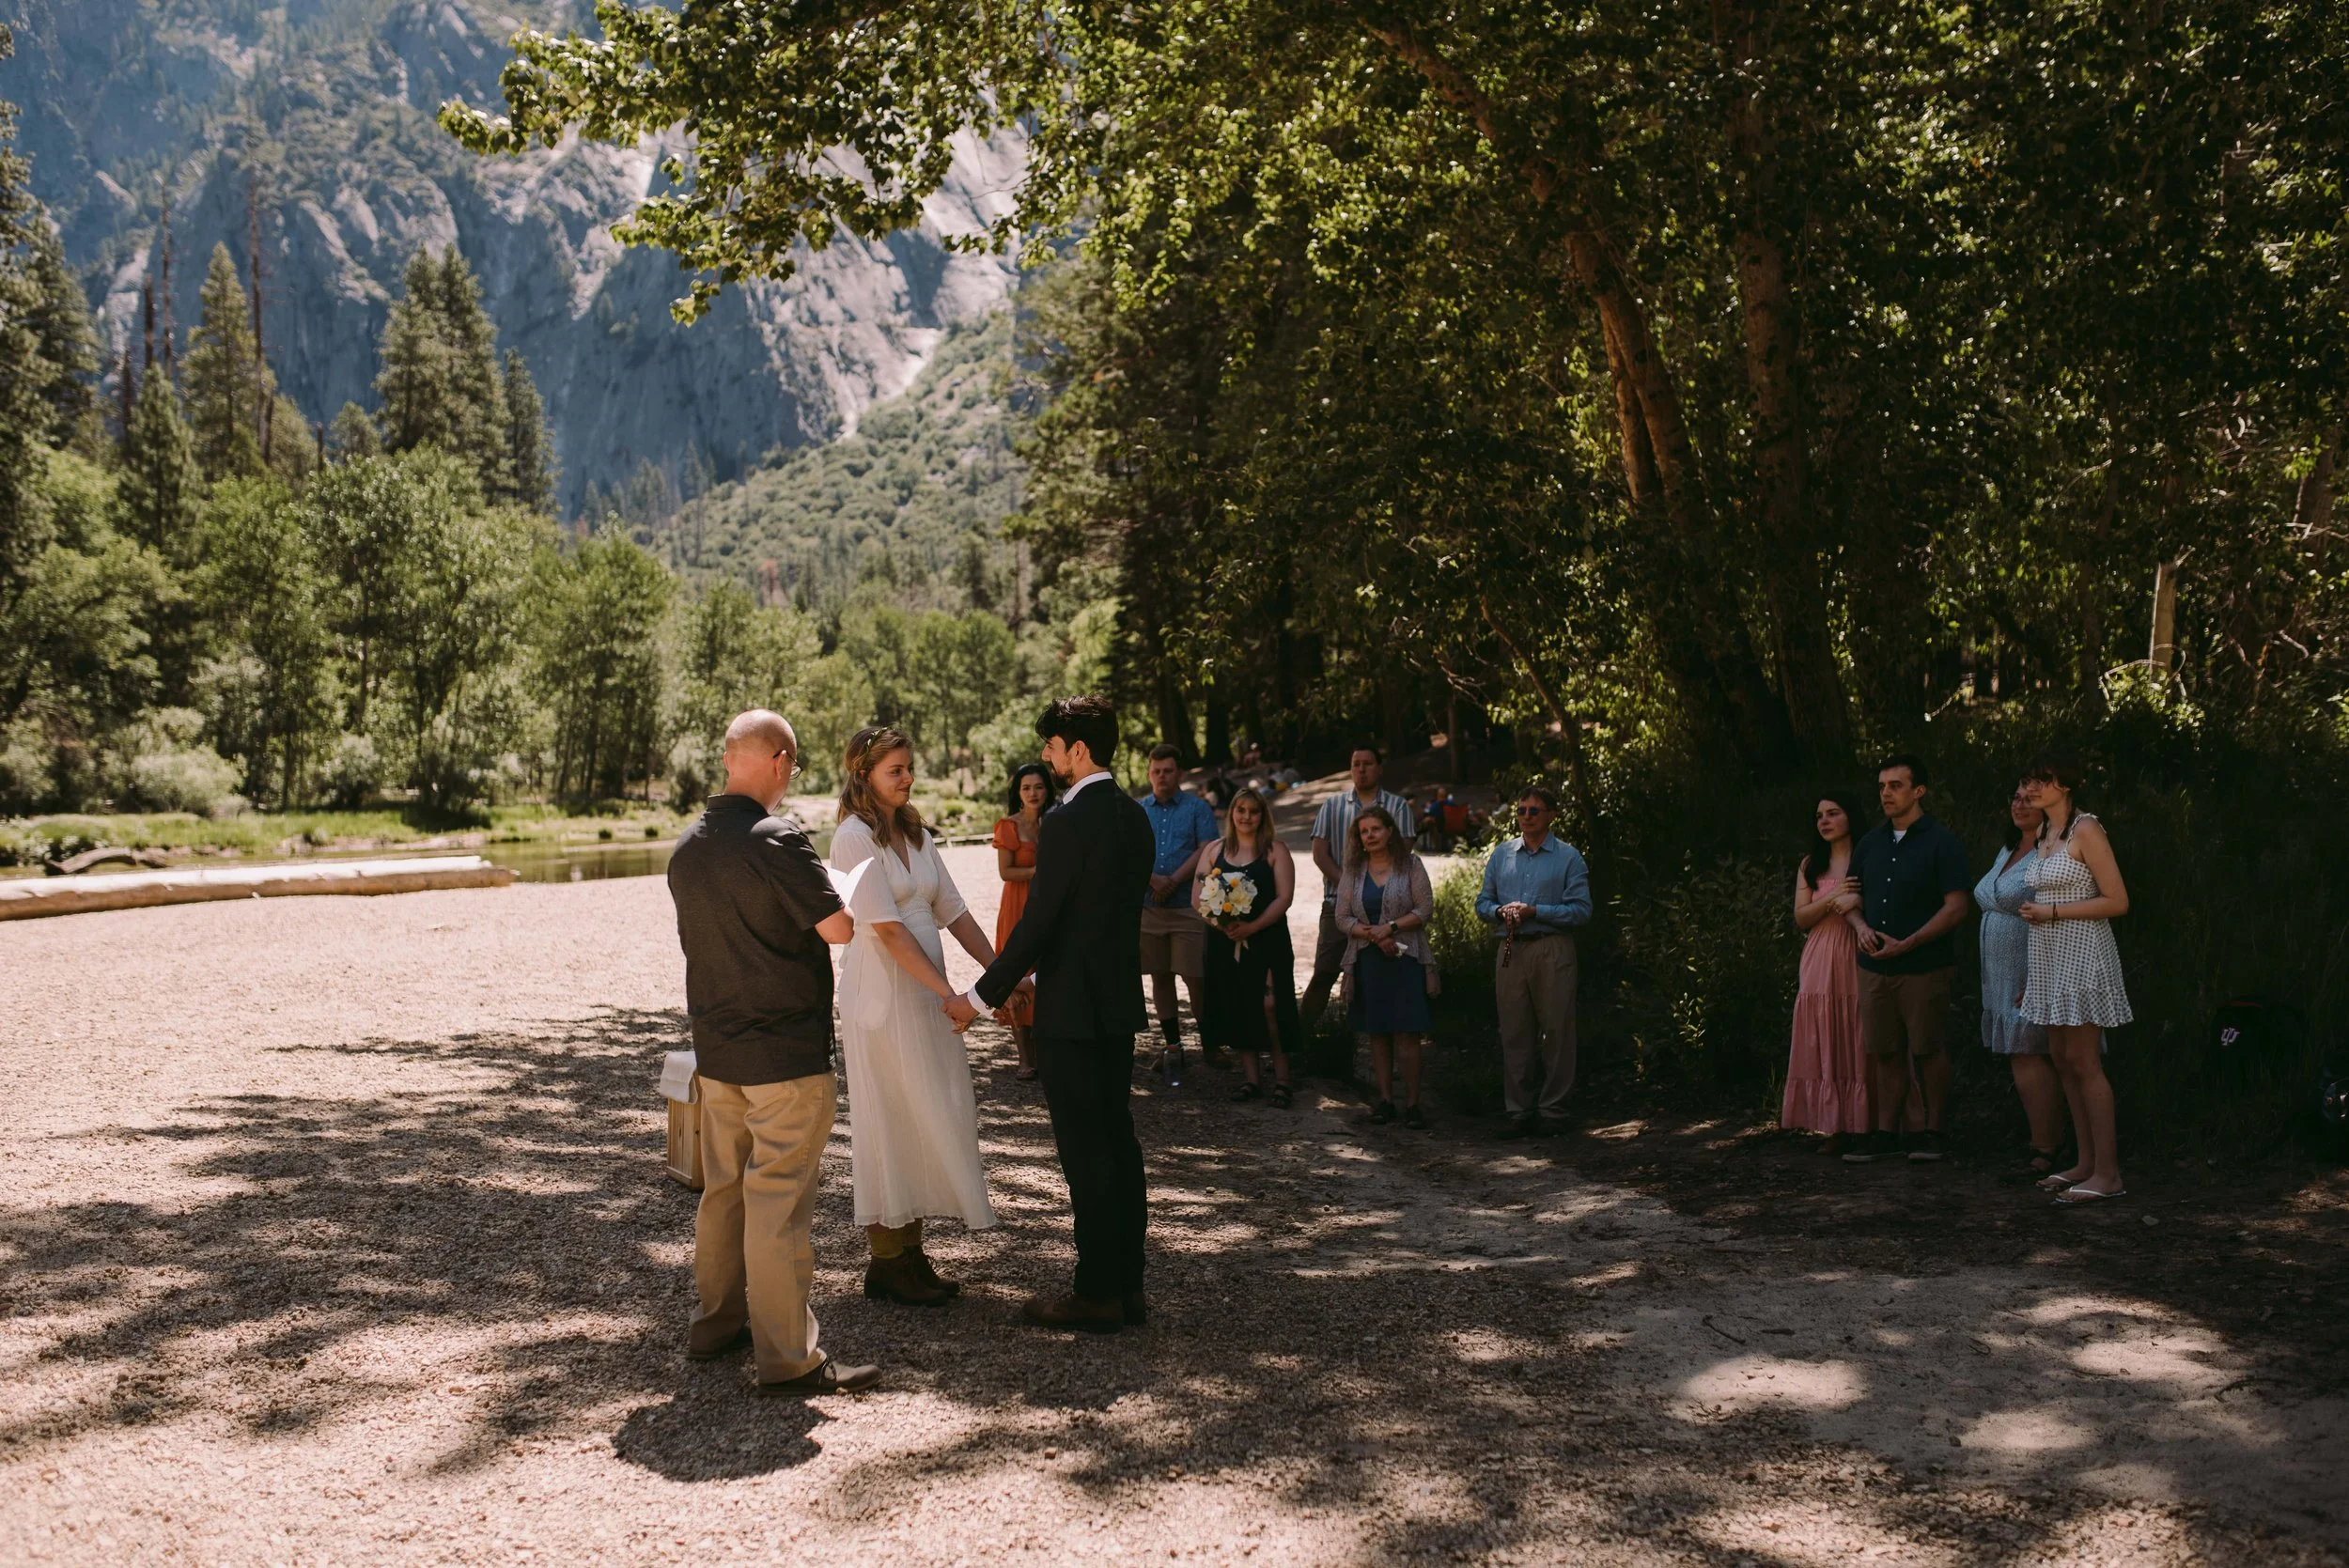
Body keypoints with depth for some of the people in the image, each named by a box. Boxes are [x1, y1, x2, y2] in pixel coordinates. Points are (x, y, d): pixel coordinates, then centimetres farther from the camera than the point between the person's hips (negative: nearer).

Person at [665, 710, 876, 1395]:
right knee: (779, 1200, -4)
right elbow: (838, 928, -17)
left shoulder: (687, 846, 7)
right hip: (785, 1053, -8)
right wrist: (826, 900, 2)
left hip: (715, 1048, 8)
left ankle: (714, 1323, 30)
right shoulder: (777, 839, -18)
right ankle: (788, 1357, 1)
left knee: (722, 1189, 18)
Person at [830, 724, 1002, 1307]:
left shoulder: (917, 835, 13)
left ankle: (911, 1252, 20)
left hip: (928, 992, 8)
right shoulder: (856, 836, -11)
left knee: (929, 1120, 10)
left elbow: (952, 911, 10)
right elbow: (886, 927, -18)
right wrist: (949, 992, -21)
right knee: (889, 1122, 1)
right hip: (882, 994, -8)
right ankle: (885, 1263, 12)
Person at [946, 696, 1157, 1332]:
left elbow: (1036, 923, -18)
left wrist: (982, 997, -7)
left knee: (1085, 1151, -2)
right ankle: (1126, 1283, 21)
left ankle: (1097, 1293, 5)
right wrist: (1031, 976, 23)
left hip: (1072, 1010, -9)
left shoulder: (1066, 821, -17)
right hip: (1121, 1001, 9)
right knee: (1119, 1141, 14)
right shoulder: (1135, 817, 10)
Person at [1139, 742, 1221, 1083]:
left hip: (1188, 905, -3)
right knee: (1160, 976, 6)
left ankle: (1209, 1040, 10)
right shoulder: (1137, 810, 11)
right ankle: (1173, 1048, 14)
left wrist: (1173, 881, -13)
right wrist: (1152, 879, -15)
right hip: (1148, 907, 3)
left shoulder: (1198, 808, 4)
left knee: (1194, 976, -6)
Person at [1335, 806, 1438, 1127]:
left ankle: (1412, 1103, -2)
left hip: (1406, 959, -3)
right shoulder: (1353, 872, 10)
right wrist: (1373, 935, -12)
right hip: (1367, 961, 3)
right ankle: (1385, 1100, 11)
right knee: (1376, 1033, 5)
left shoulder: (1411, 865, 2)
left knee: (1407, 1033, -6)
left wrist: (1391, 927, -15)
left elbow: (1425, 910, -4)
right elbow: (1343, 918, 4)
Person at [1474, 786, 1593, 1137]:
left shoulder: (1568, 857, 2)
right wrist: (1501, 911, -6)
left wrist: (1534, 911, -14)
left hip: (1552, 950, -3)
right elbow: (1483, 903, 16)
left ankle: (1553, 1111, 8)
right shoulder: (1501, 853, 14)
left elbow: (1581, 911, -5)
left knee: (1556, 1031, 0)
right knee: (1514, 1034, 4)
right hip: (1511, 951, 3)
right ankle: (1519, 1111, 11)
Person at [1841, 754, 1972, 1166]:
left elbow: (1956, 906, -11)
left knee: (1928, 1051, 2)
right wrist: (1863, 928, -4)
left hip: (1924, 967, -5)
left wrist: (1906, 944, -17)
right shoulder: (1871, 842, 12)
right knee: (1885, 1053, 8)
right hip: (1875, 967, 5)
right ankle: (1885, 1135, 14)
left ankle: (1931, 1132, 14)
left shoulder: (1942, 842, -6)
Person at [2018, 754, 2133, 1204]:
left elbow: (2117, 901, -15)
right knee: (2062, 1059, 9)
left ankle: (2107, 1173, -4)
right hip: (2050, 958, 9)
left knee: (2083, 1062, -8)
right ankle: (2086, 1163, 16)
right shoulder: (2043, 833, 14)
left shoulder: (2085, 831, -11)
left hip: (2081, 954, -9)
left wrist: (2051, 912, -15)